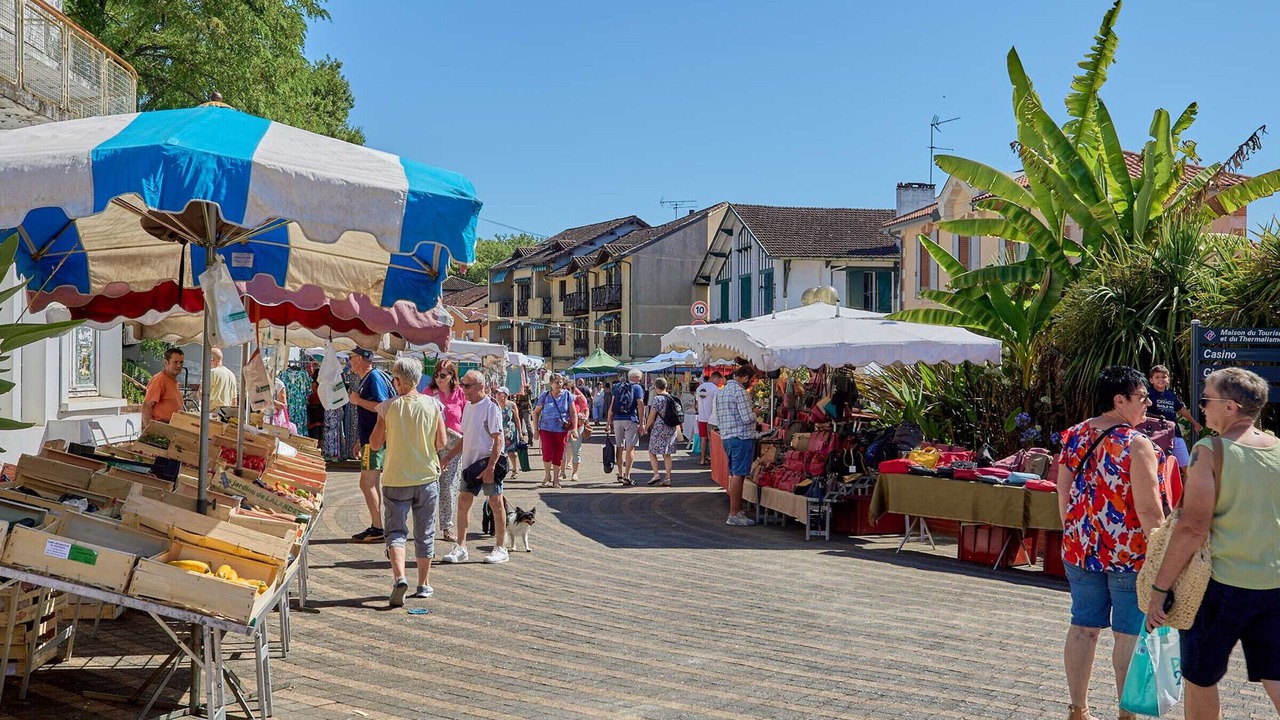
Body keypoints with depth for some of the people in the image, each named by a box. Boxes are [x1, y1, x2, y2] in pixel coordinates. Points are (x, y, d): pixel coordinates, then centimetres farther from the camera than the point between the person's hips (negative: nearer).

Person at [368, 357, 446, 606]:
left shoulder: (389, 407, -8)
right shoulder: (432, 405, -4)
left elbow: (375, 443, -3)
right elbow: (441, 442, -2)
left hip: (396, 478, -2)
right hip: (427, 476, 2)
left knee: (395, 530, 4)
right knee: (425, 532, 13)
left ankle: (399, 577, -19)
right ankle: (424, 584, 21)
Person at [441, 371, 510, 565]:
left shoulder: (491, 408, -12)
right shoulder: (468, 407, 12)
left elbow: (498, 441, -16)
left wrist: (490, 467, -23)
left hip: (488, 463, -8)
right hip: (470, 462, 8)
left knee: (495, 502, 1)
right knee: (463, 501, 5)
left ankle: (501, 549, 10)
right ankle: (461, 548, 13)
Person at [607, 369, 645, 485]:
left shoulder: (618, 386, 13)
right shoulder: (637, 388, 0)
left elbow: (612, 404, 9)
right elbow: (640, 406, -7)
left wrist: (609, 420, 12)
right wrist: (641, 423, -4)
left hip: (617, 419, 5)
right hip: (631, 420, -4)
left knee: (620, 448, 14)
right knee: (630, 448, -4)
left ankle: (620, 475, 21)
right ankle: (626, 476, -10)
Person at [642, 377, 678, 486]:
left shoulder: (657, 398, -11)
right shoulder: (672, 398, 8)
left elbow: (652, 416, -11)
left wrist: (645, 428, 0)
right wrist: (678, 428, 25)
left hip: (659, 428, -6)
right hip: (671, 428, 6)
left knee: (652, 451, 6)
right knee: (667, 454, 9)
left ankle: (656, 474, -6)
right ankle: (668, 478, 6)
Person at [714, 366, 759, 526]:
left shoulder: (721, 391, 15)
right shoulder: (740, 391, -14)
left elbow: (717, 415, 20)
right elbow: (747, 418, -18)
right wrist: (754, 414, 1)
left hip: (726, 437, 9)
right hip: (742, 437, -9)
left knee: (733, 474, 13)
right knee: (738, 475, -7)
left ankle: (737, 511, 19)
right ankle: (734, 515, -7)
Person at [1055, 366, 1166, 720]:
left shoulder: (1074, 436, 4)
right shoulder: (1136, 444, -16)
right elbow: (1148, 509, -18)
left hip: (1081, 549, 6)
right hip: (1130, 554, -6)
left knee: (1083, 627, 12)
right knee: (1129, 634, 5)